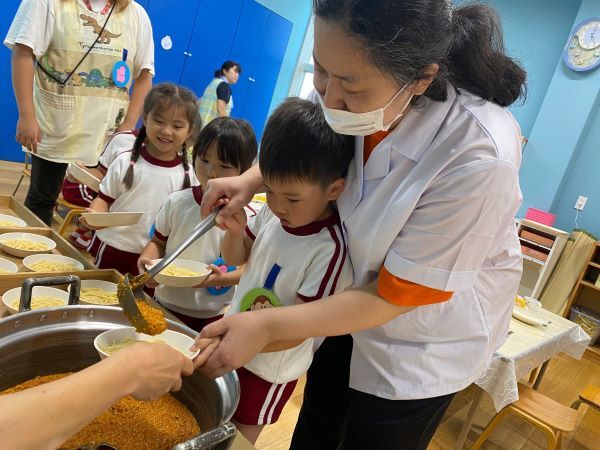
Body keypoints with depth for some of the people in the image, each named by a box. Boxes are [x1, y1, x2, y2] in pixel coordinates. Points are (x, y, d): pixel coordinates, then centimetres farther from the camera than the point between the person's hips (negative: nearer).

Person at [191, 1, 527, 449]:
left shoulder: (479, 157, -36)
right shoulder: (355, 90, -19)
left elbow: (395, 295, -25)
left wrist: (267, 326, -25)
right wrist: (251, 179, -13)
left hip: (427, 340, -5)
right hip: (357, 295, 6)